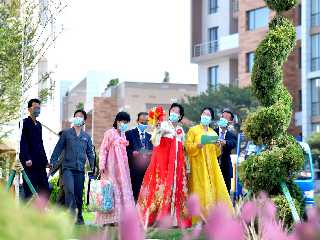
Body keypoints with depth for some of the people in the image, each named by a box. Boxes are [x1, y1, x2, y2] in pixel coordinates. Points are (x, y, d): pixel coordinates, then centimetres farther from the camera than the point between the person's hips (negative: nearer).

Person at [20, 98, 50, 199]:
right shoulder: (25, 123, -3)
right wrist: (27, 159, -21)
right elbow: (23, 142, -12)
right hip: (29, 163, -8)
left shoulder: (38, 125, 20)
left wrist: (45, 160, 17)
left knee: (45, 190, 2)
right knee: (30, 192, -8)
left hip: (40, 164, 8)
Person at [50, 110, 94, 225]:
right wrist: (53, 162, -4)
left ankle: (79, 216, 16)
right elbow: (58, 149, 6)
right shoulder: (66, 133, 8)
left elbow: (90, 153, 16)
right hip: (68, 167, -3)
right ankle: (70, 214, -24)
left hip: (80, 169, 3)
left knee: (79, 193, 5)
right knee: (69, 190, -20)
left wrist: (93, 166, 4)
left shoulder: (86, 136, 15)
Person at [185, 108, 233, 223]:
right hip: (198, 165, -4)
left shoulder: (213, 133, 18)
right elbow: (188, 147, -2)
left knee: (215, 187, -4)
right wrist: (197, 146, -20)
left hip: (212, 165, 4)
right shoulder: (193, 130, 6)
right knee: (200, 189, -10)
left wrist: (218, 146, -2)